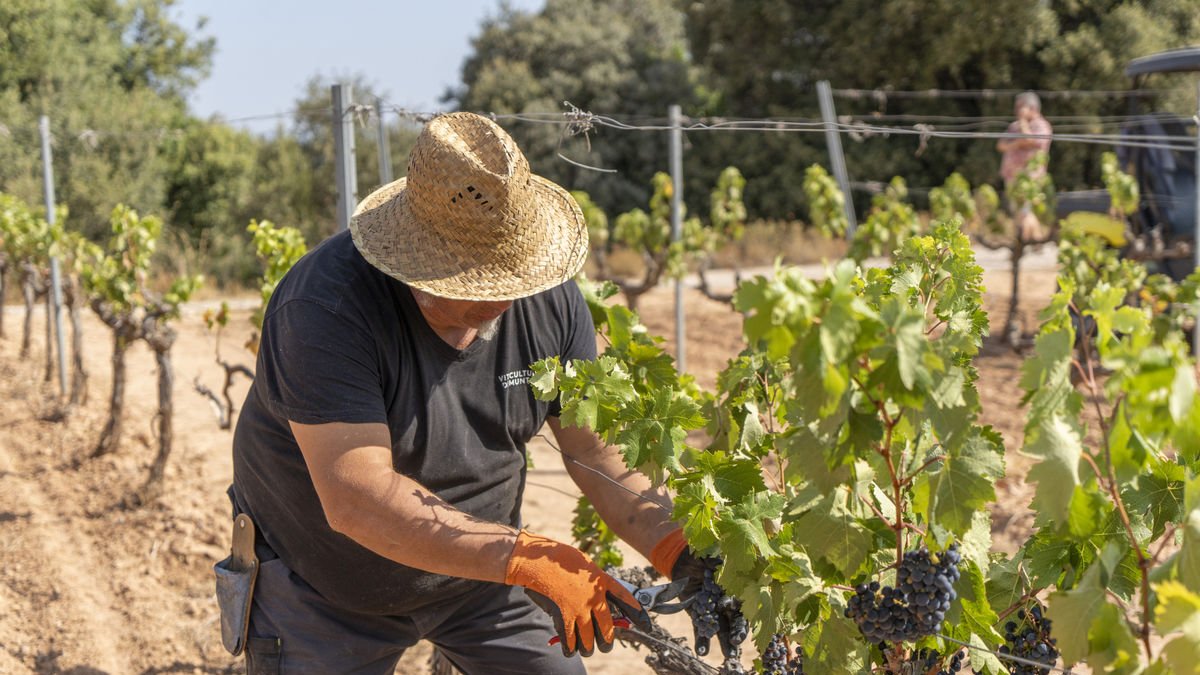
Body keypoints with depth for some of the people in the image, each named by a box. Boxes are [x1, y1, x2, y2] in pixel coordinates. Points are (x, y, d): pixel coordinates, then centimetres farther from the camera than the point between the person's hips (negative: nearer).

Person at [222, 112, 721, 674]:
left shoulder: (552, 299, -13)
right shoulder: (325, 306, -32)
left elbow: (597, 449, -8)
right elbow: (357, 500, -39)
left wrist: (677, 549, -25)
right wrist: (529, 561, -44)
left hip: (481, 572, 4)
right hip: (325, 592, -4)